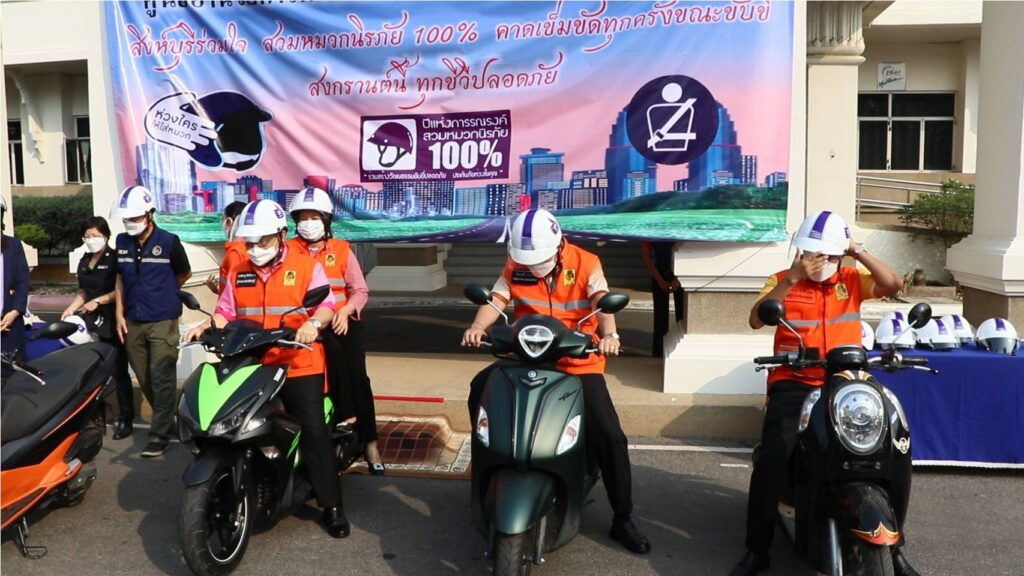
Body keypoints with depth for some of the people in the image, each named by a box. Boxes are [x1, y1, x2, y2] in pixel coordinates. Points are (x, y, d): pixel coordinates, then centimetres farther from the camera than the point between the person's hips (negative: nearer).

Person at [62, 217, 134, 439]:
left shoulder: (115, 259, -7)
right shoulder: (84, 261, 15)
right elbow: (83, 292, 21)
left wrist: (98, 301, -16)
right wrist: (70, 310, 7)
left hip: (113, 321, -6)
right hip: (92, 321, 6)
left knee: (119, 371, -2)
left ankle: (125, 419, 4)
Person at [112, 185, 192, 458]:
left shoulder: (169, 241, -7)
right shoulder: (121, 242, 7)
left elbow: (185, 273, 8)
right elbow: (120, 279, 15)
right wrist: (119, 313, 9)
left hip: (163, 321, -5)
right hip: (133, 322, 5)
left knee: (161, 378, -5)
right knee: (144, 379, 10)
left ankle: (160, 434, 1)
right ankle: (166, 419, 28)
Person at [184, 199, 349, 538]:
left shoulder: (307, 267, -1)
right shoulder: (238, 274, 12)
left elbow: (325, 304, -10)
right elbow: (226, 312, 13)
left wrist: (313, 323, -31)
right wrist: (206, 326, -7)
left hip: (299, 366, -4)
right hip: (252, 367, 4)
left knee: (314, 432, -8)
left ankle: (332, 505, 2)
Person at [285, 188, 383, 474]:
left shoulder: (342, 250, 9)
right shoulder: (289, 251, 7)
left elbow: (360, 290, 8)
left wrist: (346, 310, -11)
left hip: (343, 321, 0)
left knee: (357, 374, -9)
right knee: (333, 350, -25)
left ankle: (369, 441, 0)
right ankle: (346, 416, -13)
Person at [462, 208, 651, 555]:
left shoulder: (585, 263, -10)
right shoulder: (515, 265, -1)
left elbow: (602, 300, -25)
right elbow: (496, 298, -11)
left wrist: (609, 334, -45)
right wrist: (477, 327, -32)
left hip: (579, 362, -2)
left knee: (609, 437, -11)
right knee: (480, 388, -17)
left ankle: (623, 520, 6)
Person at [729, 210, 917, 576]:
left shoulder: (852, 280, 9)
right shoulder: (783, 280, 4)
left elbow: (894, 285, -7)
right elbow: (755, 320, -12)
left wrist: (859, 253, -10)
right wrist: (793, 278, -19)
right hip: (793, 385, -2)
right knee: (772, 460, -19)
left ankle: (893, 546, 11)